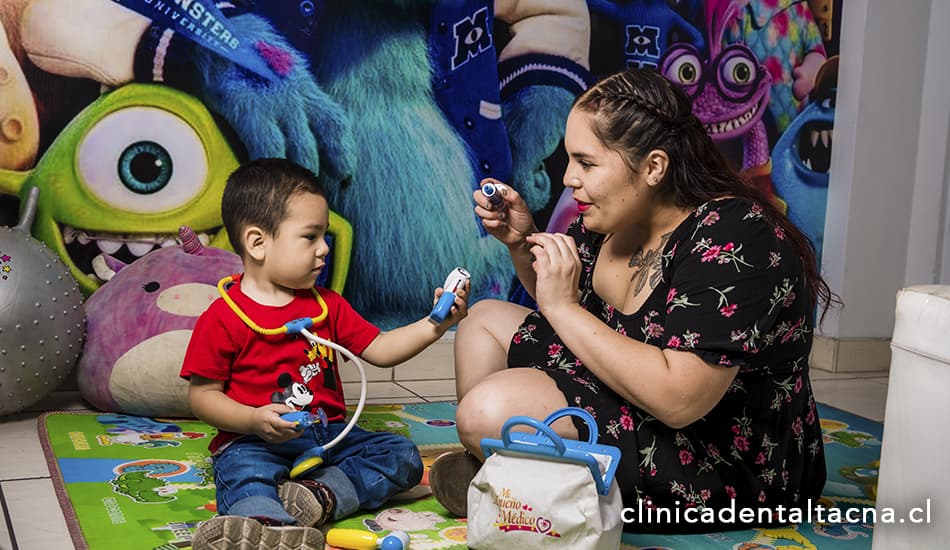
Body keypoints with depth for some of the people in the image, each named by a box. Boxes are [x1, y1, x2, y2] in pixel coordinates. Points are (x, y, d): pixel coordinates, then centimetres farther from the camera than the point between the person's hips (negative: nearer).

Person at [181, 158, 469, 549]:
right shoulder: (223, 318, -5)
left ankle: (322, 494, -28)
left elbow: (378, 349, 12)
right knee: (243, 474, -37)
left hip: (328, 433, 6)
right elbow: (202, 396, -4)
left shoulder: (326, 305, 13)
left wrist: (433, 325, -1)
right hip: (255, 442, -6)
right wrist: (254, 420, -20)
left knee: (403, 456, -8)